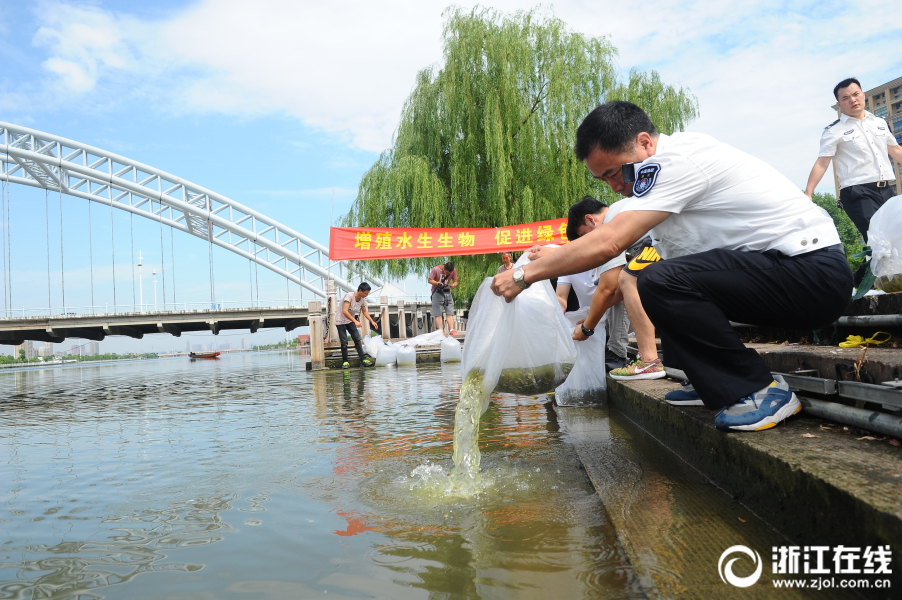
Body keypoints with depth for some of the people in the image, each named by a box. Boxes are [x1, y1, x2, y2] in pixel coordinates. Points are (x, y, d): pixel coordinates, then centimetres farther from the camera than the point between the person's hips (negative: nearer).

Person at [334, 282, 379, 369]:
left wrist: (372, 321, 0)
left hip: (350, 321, 6)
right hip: (341, 322, -6)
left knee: (357, 340, -1)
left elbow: (365, 311, 11)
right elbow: (345, 311, -35)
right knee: (344, 342, -7)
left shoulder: (362, 299, -5)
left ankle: (363, 359, 2)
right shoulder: (349, 296, -27)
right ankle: (345, 361, 6)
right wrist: (355, 321, -41)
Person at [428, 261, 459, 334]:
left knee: (450, 312, -4)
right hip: (437, 292, -3)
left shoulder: (454, 270, -8)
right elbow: (429, 280, -10)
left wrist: (453, 285, -23)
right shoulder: (436, 269, -18)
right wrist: (438, 283, -26)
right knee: (438, 313, -7)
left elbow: (455, 282, 0)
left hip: (447, 292, 3)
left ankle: (451, 330, -8)